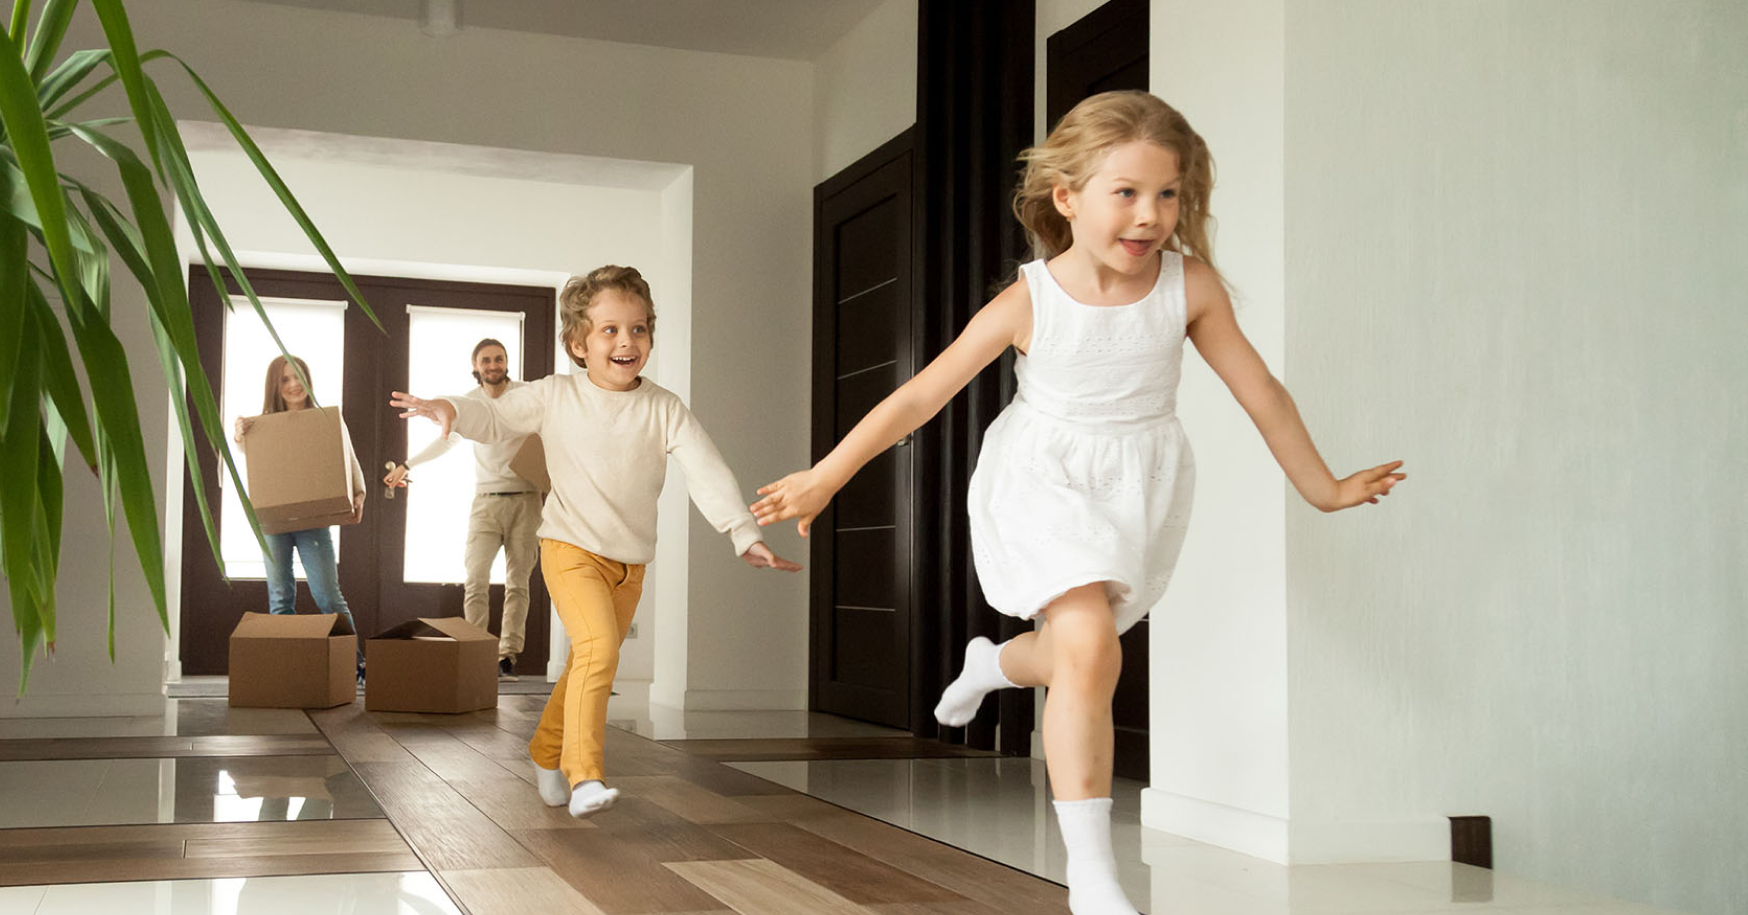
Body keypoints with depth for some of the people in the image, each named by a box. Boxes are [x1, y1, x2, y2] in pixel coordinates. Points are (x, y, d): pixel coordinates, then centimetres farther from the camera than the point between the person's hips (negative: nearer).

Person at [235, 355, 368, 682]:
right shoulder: (263, 424, 7)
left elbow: (351, 464, 6)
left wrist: (358, 496, -11)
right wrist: (239, 434, -25)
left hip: (315, 519, -2)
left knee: (328, 596, -5)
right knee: (280, 597, 3)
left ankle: (356, 664, 1)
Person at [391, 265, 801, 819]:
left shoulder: (664, 410, -5)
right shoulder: (554, 397, -5)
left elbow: (708, 474, -13)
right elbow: (496, 419, 7)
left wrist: (746, 535, -24)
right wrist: (452, 409, -14)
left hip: (630, 562, 4)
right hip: (571, 549, -3)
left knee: (590, 666, 15)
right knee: (598, 647, -24)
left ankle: (547, 753, 38)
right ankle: (583, 776, -23)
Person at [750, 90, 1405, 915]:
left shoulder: (1190, 284, -13)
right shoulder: (1028, 303, -17)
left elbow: (1260, 391, -1)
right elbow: (920, 396, -10)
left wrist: (1324, 488, 8)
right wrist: (825, 476, -8)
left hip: (1138, 485, 4)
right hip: (1044, 480, -3)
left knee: (1075, 653, 18)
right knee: (1090, 651, -22)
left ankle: (993, 663, 57)